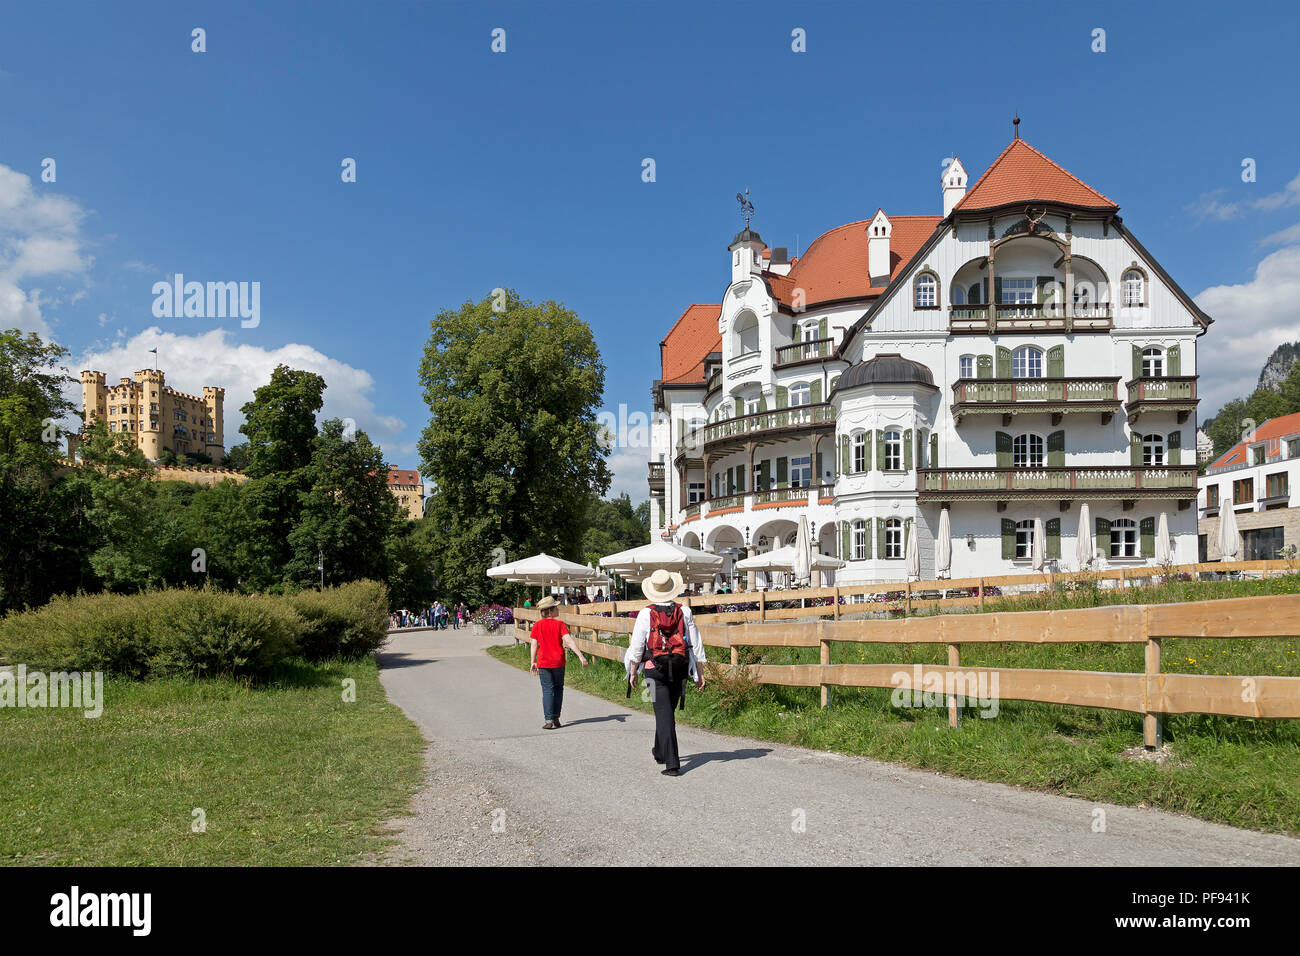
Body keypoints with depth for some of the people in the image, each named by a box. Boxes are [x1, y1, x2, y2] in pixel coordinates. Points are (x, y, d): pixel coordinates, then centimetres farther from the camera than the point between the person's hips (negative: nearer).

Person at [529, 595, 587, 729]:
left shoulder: (537, 625, -1)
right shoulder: (560, 624, -6)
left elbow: (534, 644, -2)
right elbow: (568, 640, -15)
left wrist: (532, 662, 6)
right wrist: (580, 655, -17)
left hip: (543, 663, 1)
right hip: (558, 662, -1)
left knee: (547, 690, 3)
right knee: (558, 688, 16)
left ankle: (549, 720, -4)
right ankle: (556, 717, 16)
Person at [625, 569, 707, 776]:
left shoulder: (646, 614, -6)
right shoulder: (684, 612, 0)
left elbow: (636, 646, -4)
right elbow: (696, 644, 2)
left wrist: (633, 672, 7)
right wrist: (700, 672, 9)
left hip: (655, 668, -3)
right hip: (680, 668, 3)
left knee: (664, 714, -2)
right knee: (668, 711, 20)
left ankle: (672, 763, -9)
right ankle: (660, 751, 38)